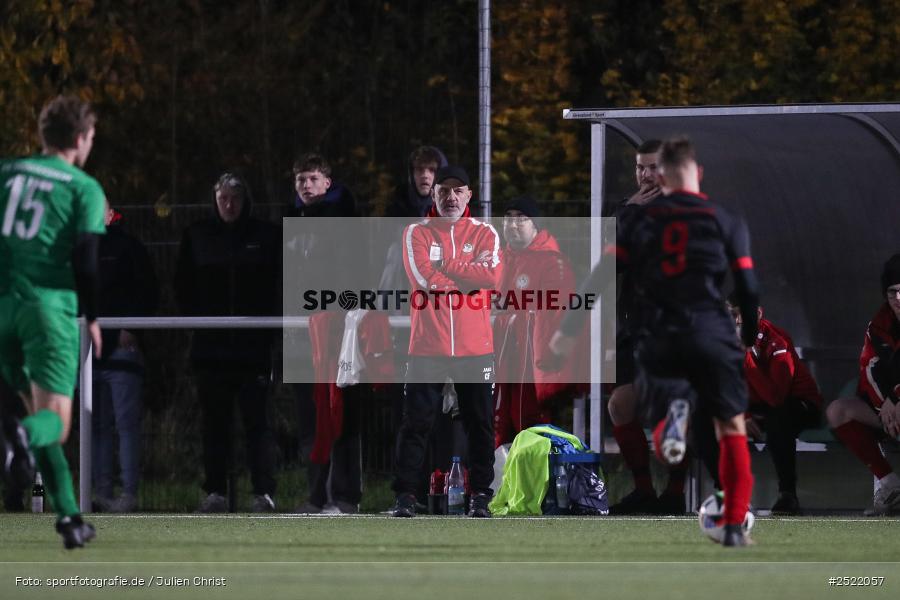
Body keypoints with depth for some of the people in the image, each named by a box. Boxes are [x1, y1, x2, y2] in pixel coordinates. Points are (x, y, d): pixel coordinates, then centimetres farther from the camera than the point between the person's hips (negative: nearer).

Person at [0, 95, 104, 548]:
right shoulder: (85, 188, 1)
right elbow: (84, 257, -7)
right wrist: (92, 318, 2)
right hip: (50, 305, -4)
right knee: (55, 417, -6)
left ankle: (68, 515, 12)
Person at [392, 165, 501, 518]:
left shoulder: (484, 234, 7)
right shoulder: (416, 234, 5)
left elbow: (491, 277, -11)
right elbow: (425, 279, -12)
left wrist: (444, 266, -9)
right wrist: (470, 273, -8)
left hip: (475, 349, 1)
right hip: (427, 348, -1)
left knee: (480, 424, 4)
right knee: (416, 423, -2)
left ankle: (481, 495, 11)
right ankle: (405, 495, 2)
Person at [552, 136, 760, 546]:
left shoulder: (640, 220, 9)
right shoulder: (725, 222, 5)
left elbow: (600, 277, 5)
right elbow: (747, 289, 1)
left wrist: (569, 329, 8)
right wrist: (751, 341, 13)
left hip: (657, 339, 1)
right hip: (711, 334, -1)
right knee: (732, 428, 9)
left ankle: (672, 413, -11)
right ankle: (734, 525, 0)